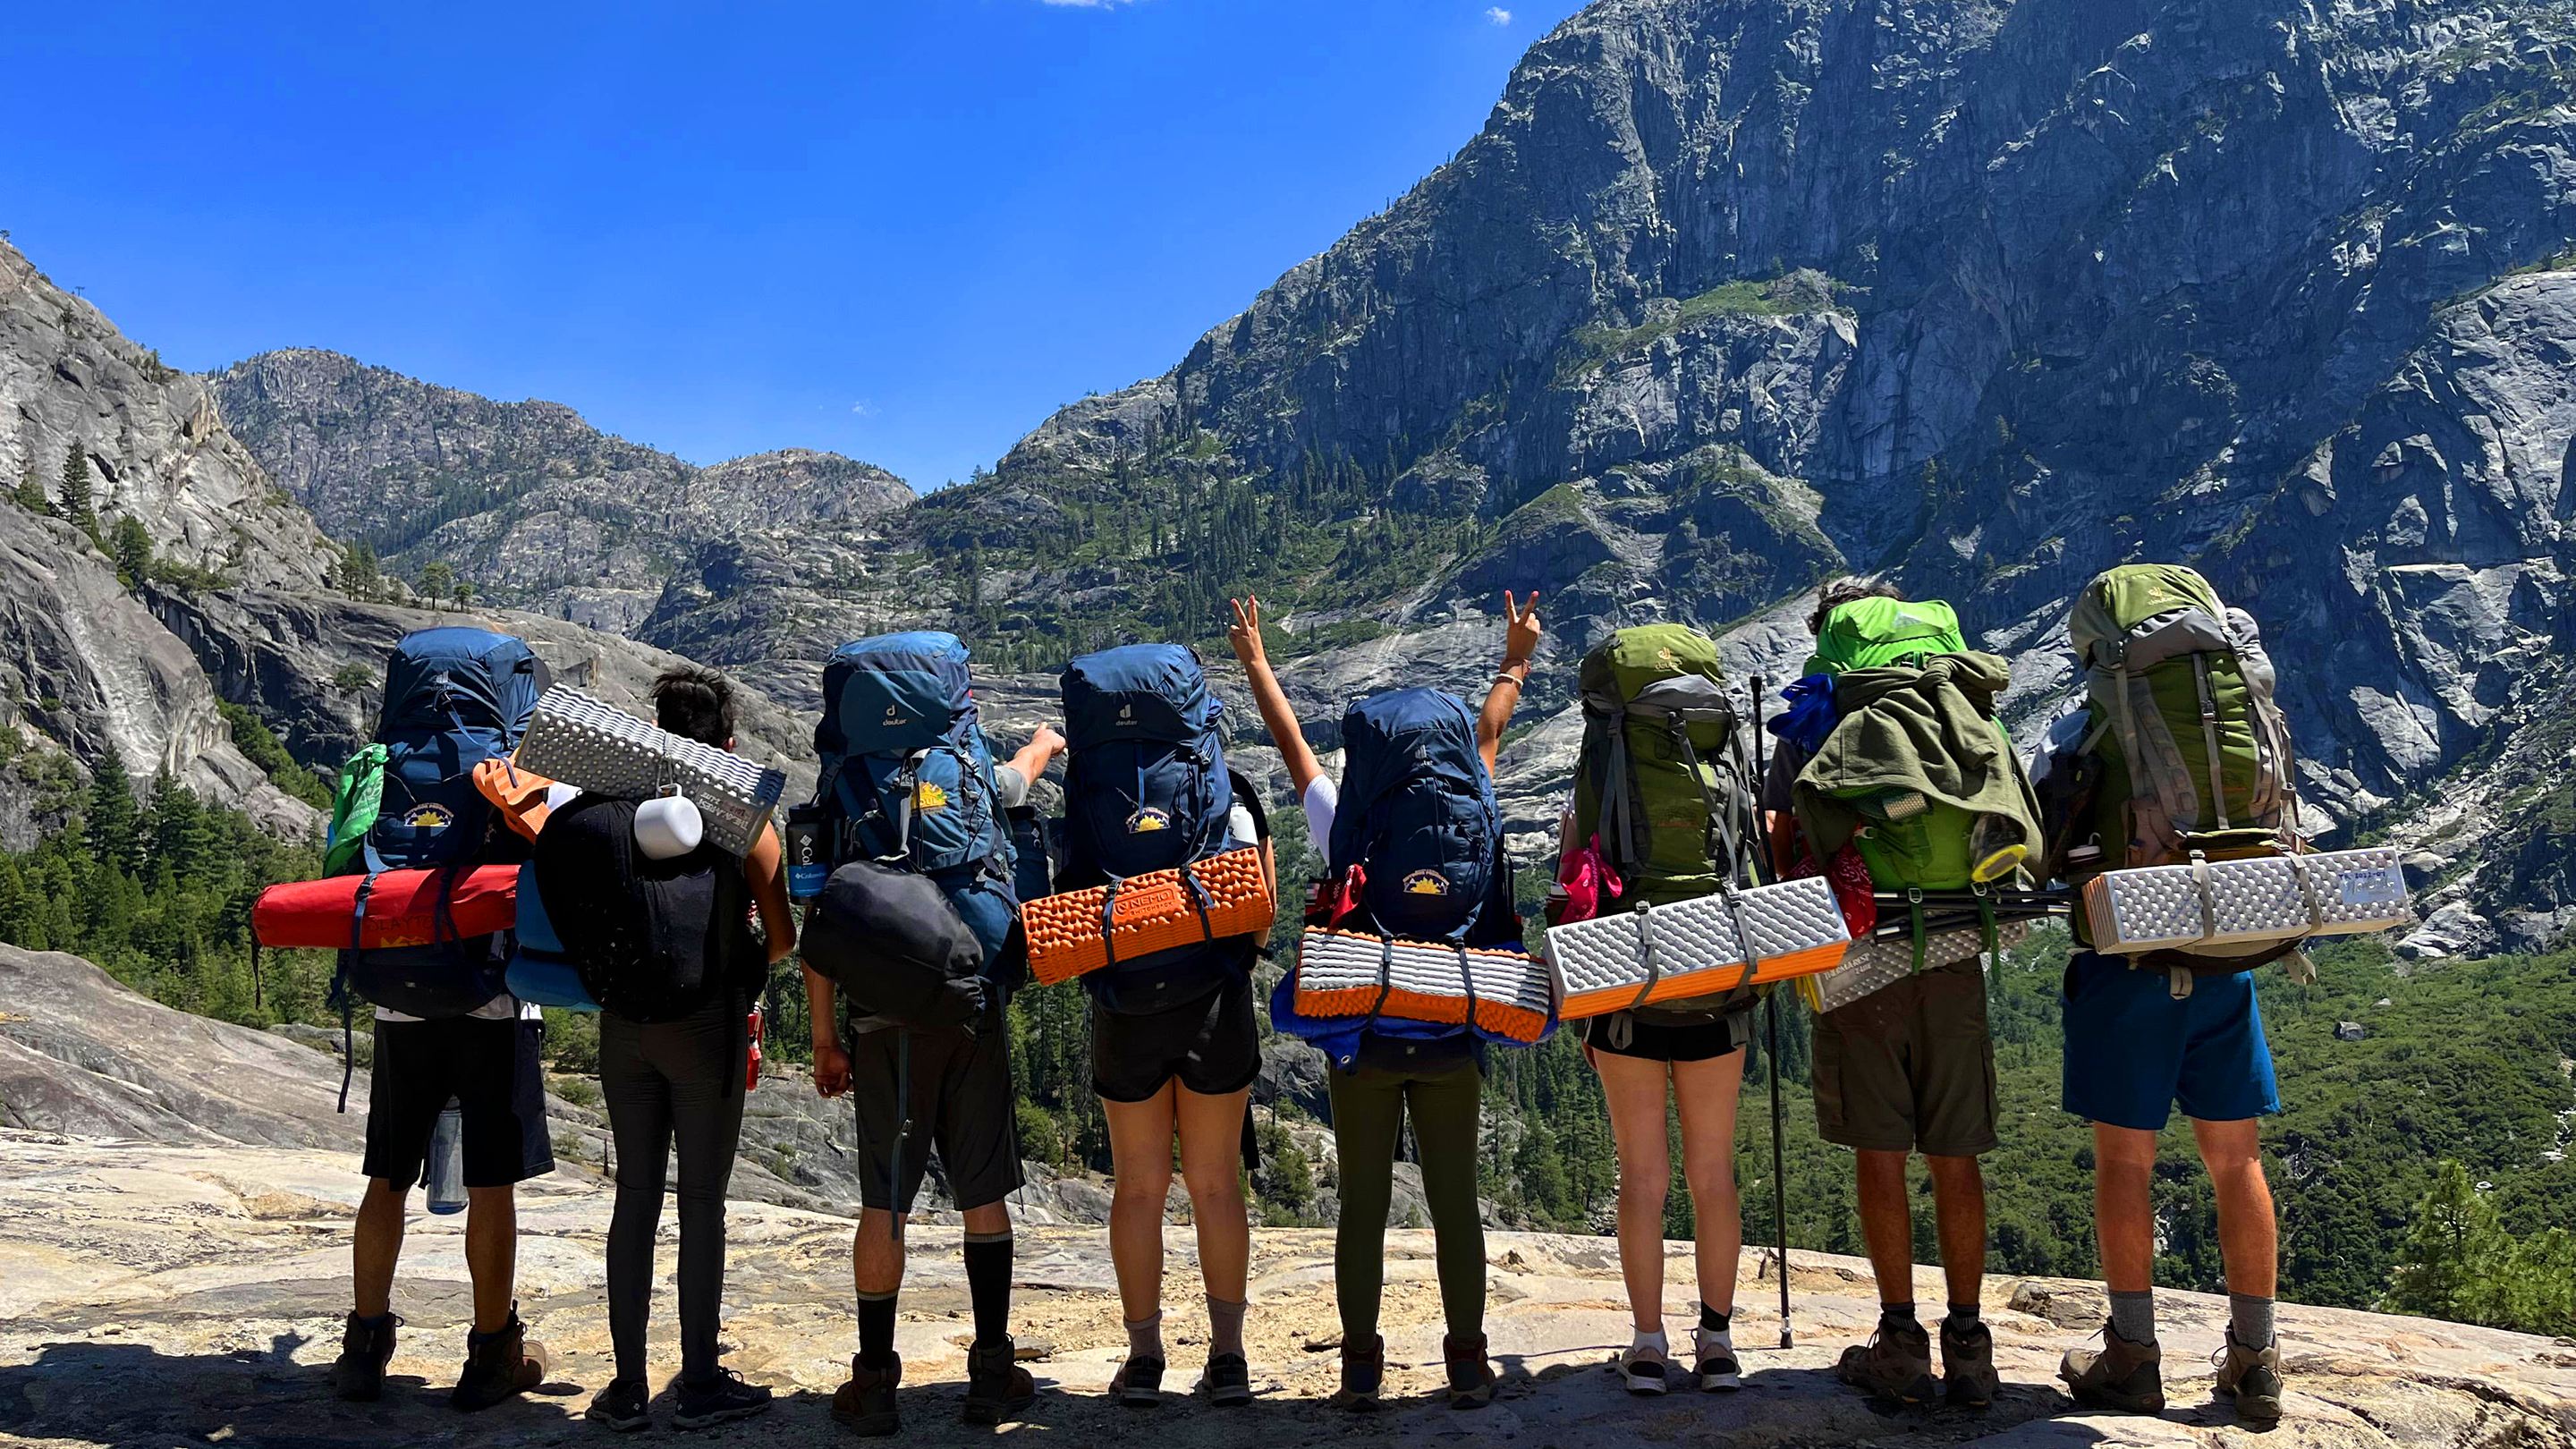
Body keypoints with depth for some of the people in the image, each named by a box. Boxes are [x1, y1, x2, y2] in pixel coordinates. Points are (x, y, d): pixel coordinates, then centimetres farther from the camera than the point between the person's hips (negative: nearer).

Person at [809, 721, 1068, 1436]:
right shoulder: (977, 786, 4)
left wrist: (825, 1040, 9)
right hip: (971, 1014, 0)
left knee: (883, 1204, 4)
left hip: (883, 1023, 0)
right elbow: (1024, 767, 29)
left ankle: (874, 1382, 9)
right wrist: (1046, 741, 53)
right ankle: (992, 1373, 13)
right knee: (984, 1195, 8)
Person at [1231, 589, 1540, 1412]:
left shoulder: (1345, 828, -6)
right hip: (1451, 1042, 1)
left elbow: (1294, 747, 6)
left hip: (1361, 1042, -1)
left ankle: (1361, 1368, 7)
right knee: (1455, 1203, 6)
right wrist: (1516, 662, 28)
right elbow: (1487, 739, 12)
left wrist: (1255, 662, 20)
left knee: (1363, 1204, 4)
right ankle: (1467, 1364, 10)